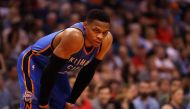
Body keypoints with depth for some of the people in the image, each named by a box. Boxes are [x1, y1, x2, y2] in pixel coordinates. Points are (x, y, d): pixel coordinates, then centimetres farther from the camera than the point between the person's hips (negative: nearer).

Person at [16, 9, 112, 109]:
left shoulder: (106, 40, -18)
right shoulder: (74, 37, -40)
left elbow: (88, 72, -4)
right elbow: (51, 70, -32)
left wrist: (71, 101, -2)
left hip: (58, 69, 8)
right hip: (33, 61, -8)